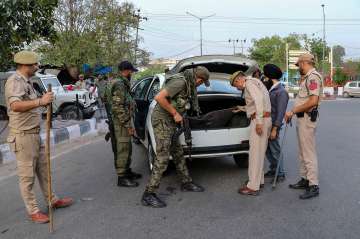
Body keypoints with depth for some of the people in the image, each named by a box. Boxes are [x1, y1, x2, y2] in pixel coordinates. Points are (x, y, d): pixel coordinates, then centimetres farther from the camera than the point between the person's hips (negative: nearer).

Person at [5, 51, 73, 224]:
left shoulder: (25, 81, 14)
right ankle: (33, 211, 13)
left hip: (34, 134, 10)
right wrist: (40, 101, -38)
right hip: (22, 136, -10)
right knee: (27, 175, 1)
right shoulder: (15, 81, -16)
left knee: (43, 169, 18)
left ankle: (53, 200, 31)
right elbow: (15, 106, -34)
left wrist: (44, 102, 17)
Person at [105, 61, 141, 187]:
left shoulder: (122, 84, 15)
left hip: (123, 122, 10)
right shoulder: (119, 85, -18)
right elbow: (118, 108, -24)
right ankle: (122, 178, 5)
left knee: (127, 149, 19)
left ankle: (127, 171, 32)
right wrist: (127, 125, -20)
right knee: (122, 150, -3)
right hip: (120, 123, -10)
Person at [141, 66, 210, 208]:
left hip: (170, 122, 10)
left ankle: (186, 183, 31)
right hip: (162, 120, -10)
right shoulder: (180, 82, -20)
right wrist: (175, 113, -20)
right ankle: (148, 195, -5)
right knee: (162, 159, -10)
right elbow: (159, 97, -27)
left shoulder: (188, 83, 10)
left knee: (178, 154, 17)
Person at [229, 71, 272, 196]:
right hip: (266, 118, 10)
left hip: (260, 119, -10)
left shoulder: (249, 82, -7)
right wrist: (243, 108, 32)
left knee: (255, 152, -8)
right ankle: (259, 179, 28)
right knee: (259, 151, 17)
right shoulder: (255, 82, 23)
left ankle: (253, 187, -5)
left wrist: (259, 121, -28)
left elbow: (259, 99, -23)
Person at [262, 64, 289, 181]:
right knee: (267, 149, 15)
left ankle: (280, 174, 12)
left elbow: (280, 112, -19)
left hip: (273, 125, -9)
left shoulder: (281, 92, -14)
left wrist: (274, 129, -22)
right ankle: (273, 170, 28)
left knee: (275, 150, 0)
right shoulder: (271, 90, 13)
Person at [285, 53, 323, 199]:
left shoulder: (313, 76, -14)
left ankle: (314, 186, 0)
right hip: (302, 118, 11)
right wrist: (293, 113, 10)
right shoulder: (307, 77, 18)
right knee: (303, 152, 17)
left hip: (307, 118, -11)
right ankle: (305, 179, 28)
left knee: (309, 153, -6)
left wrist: (293, 111, -19)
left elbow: (313, 101, -25)